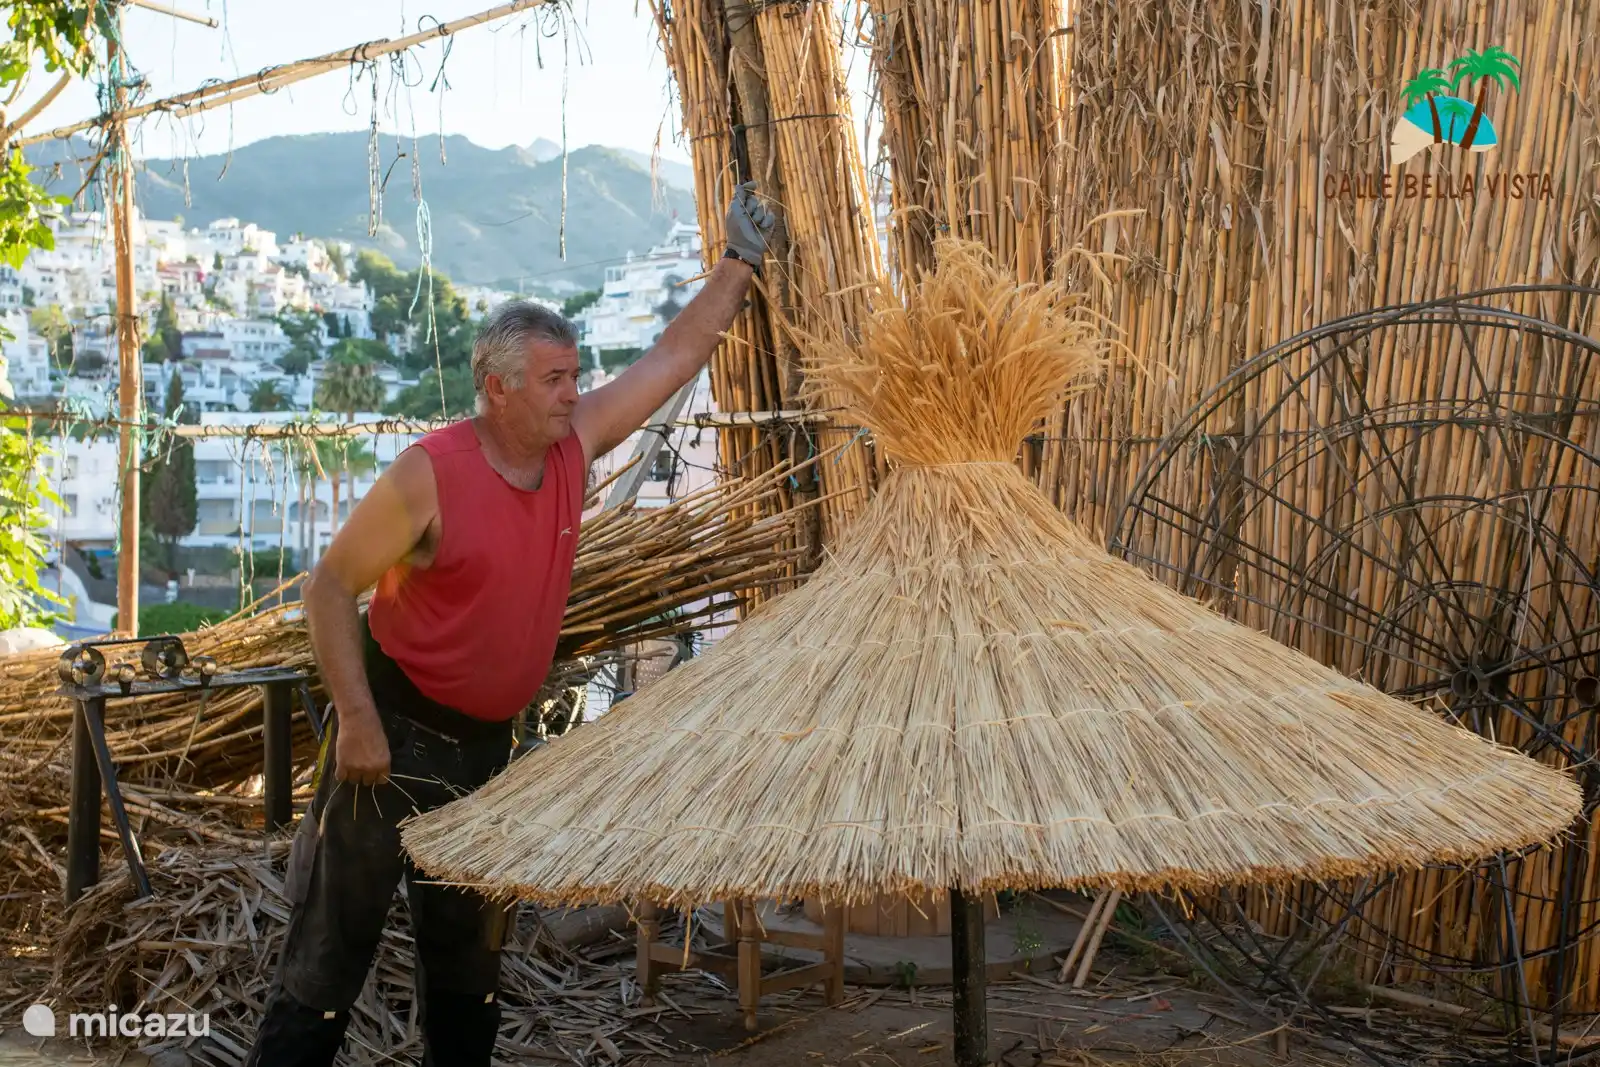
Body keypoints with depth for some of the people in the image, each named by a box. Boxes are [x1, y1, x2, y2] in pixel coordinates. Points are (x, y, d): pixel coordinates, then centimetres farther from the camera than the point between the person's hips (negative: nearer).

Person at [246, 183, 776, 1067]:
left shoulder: (574, 445, -2)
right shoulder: (430, 475, -19)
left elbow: (676, 357, 6)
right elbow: (330, 586, -13)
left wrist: (740, 263, 6)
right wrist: (357, 719, -19)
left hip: (488, 741, 6)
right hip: (397, 732, -6)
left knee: (468, 948, 17)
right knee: (334, 941, -1)